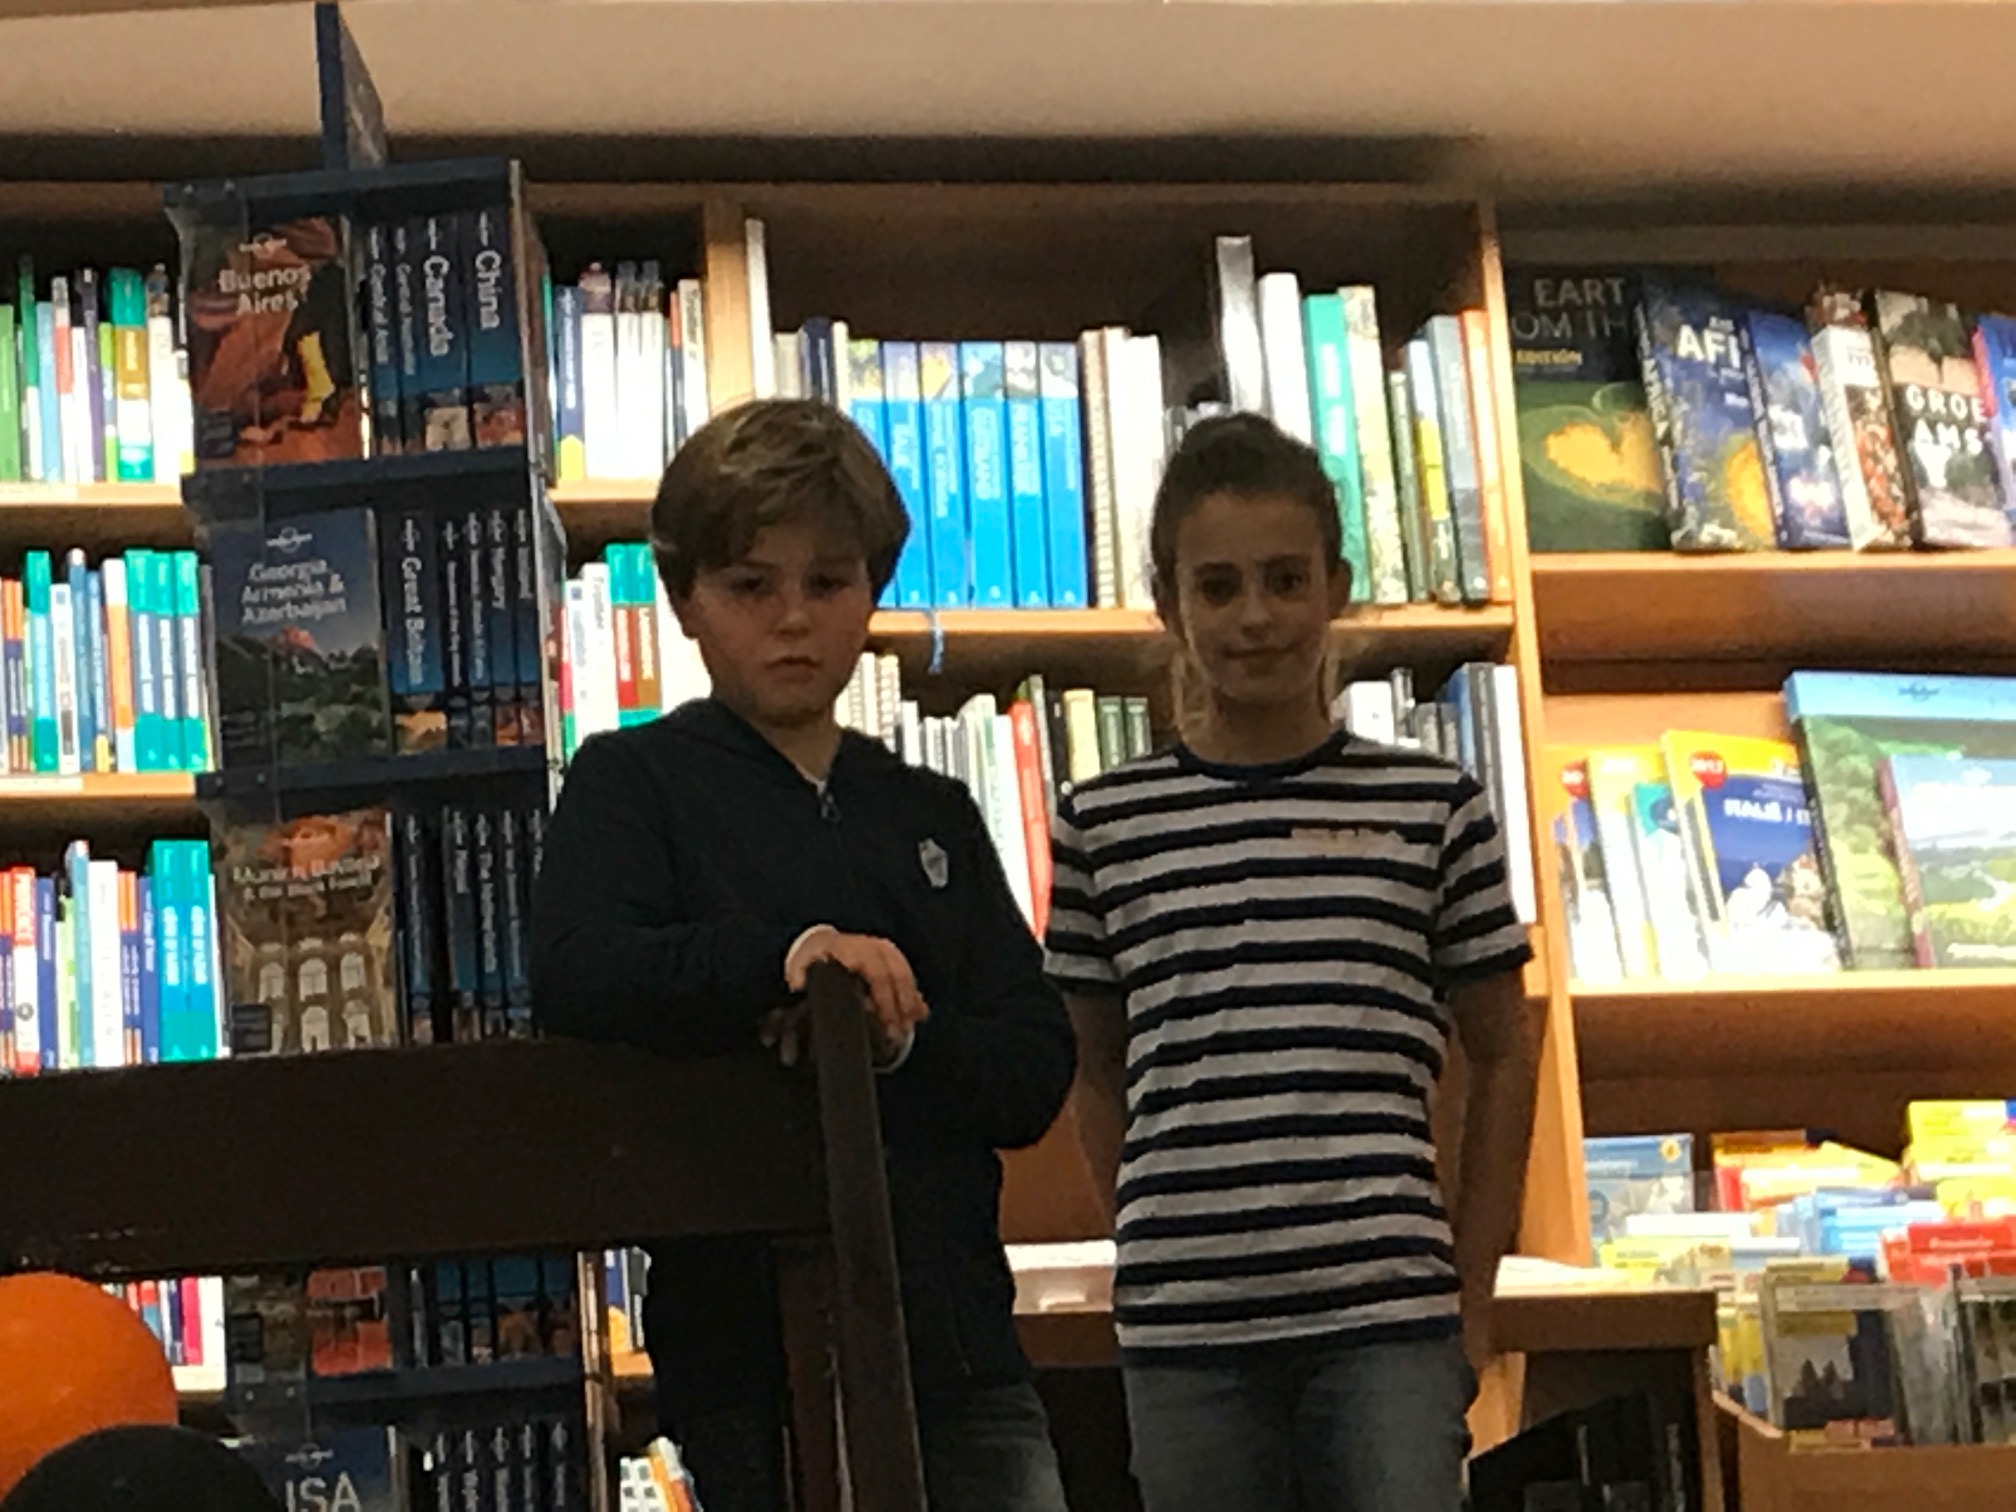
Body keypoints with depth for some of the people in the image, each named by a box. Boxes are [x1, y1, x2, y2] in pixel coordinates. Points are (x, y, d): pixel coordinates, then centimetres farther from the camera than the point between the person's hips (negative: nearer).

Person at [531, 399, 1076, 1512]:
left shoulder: (930, 815, 15)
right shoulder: (634, 781, 4)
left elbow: (1037, 1071, 6)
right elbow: (575, 975, -16)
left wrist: (896, 1038, -13)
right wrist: (785, 953, -28)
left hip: (955, 1332, 4)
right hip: (753, 1349, -3)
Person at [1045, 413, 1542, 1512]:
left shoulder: (1433, 808, 5)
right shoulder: (1104, 825, 5)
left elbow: (1502, 1055, 10)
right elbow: (1097, 1071, 13)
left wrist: (1470, 1293, 6)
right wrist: (1156, 1242, 5)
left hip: (1389, 1313, -1)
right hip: (1185, 1329, 1)